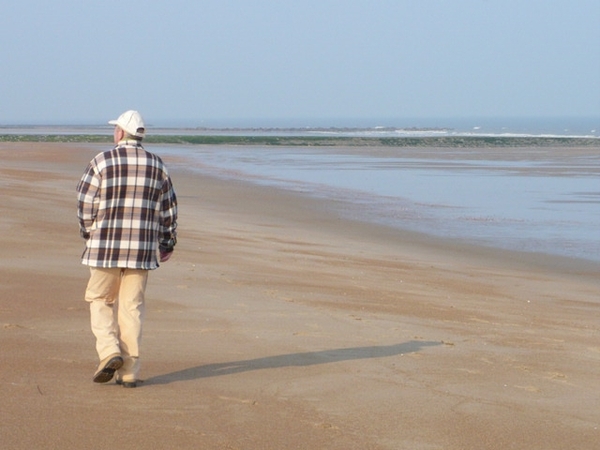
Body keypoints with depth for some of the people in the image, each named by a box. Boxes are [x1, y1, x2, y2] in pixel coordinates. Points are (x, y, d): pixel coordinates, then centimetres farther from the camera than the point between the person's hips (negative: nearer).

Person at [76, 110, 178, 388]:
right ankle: (129, 372, 5)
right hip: (142, 249, 3)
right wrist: (167, 243, 21)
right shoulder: (156, 165, 6)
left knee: (100, 300, 13)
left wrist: (88, 234, 15)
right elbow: (168, 208, 10)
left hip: (105, 245, -3)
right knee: (132, 306, 7)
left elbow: (85, 205, -2)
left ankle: (109, 352, -7)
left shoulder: (102, 162, -5)